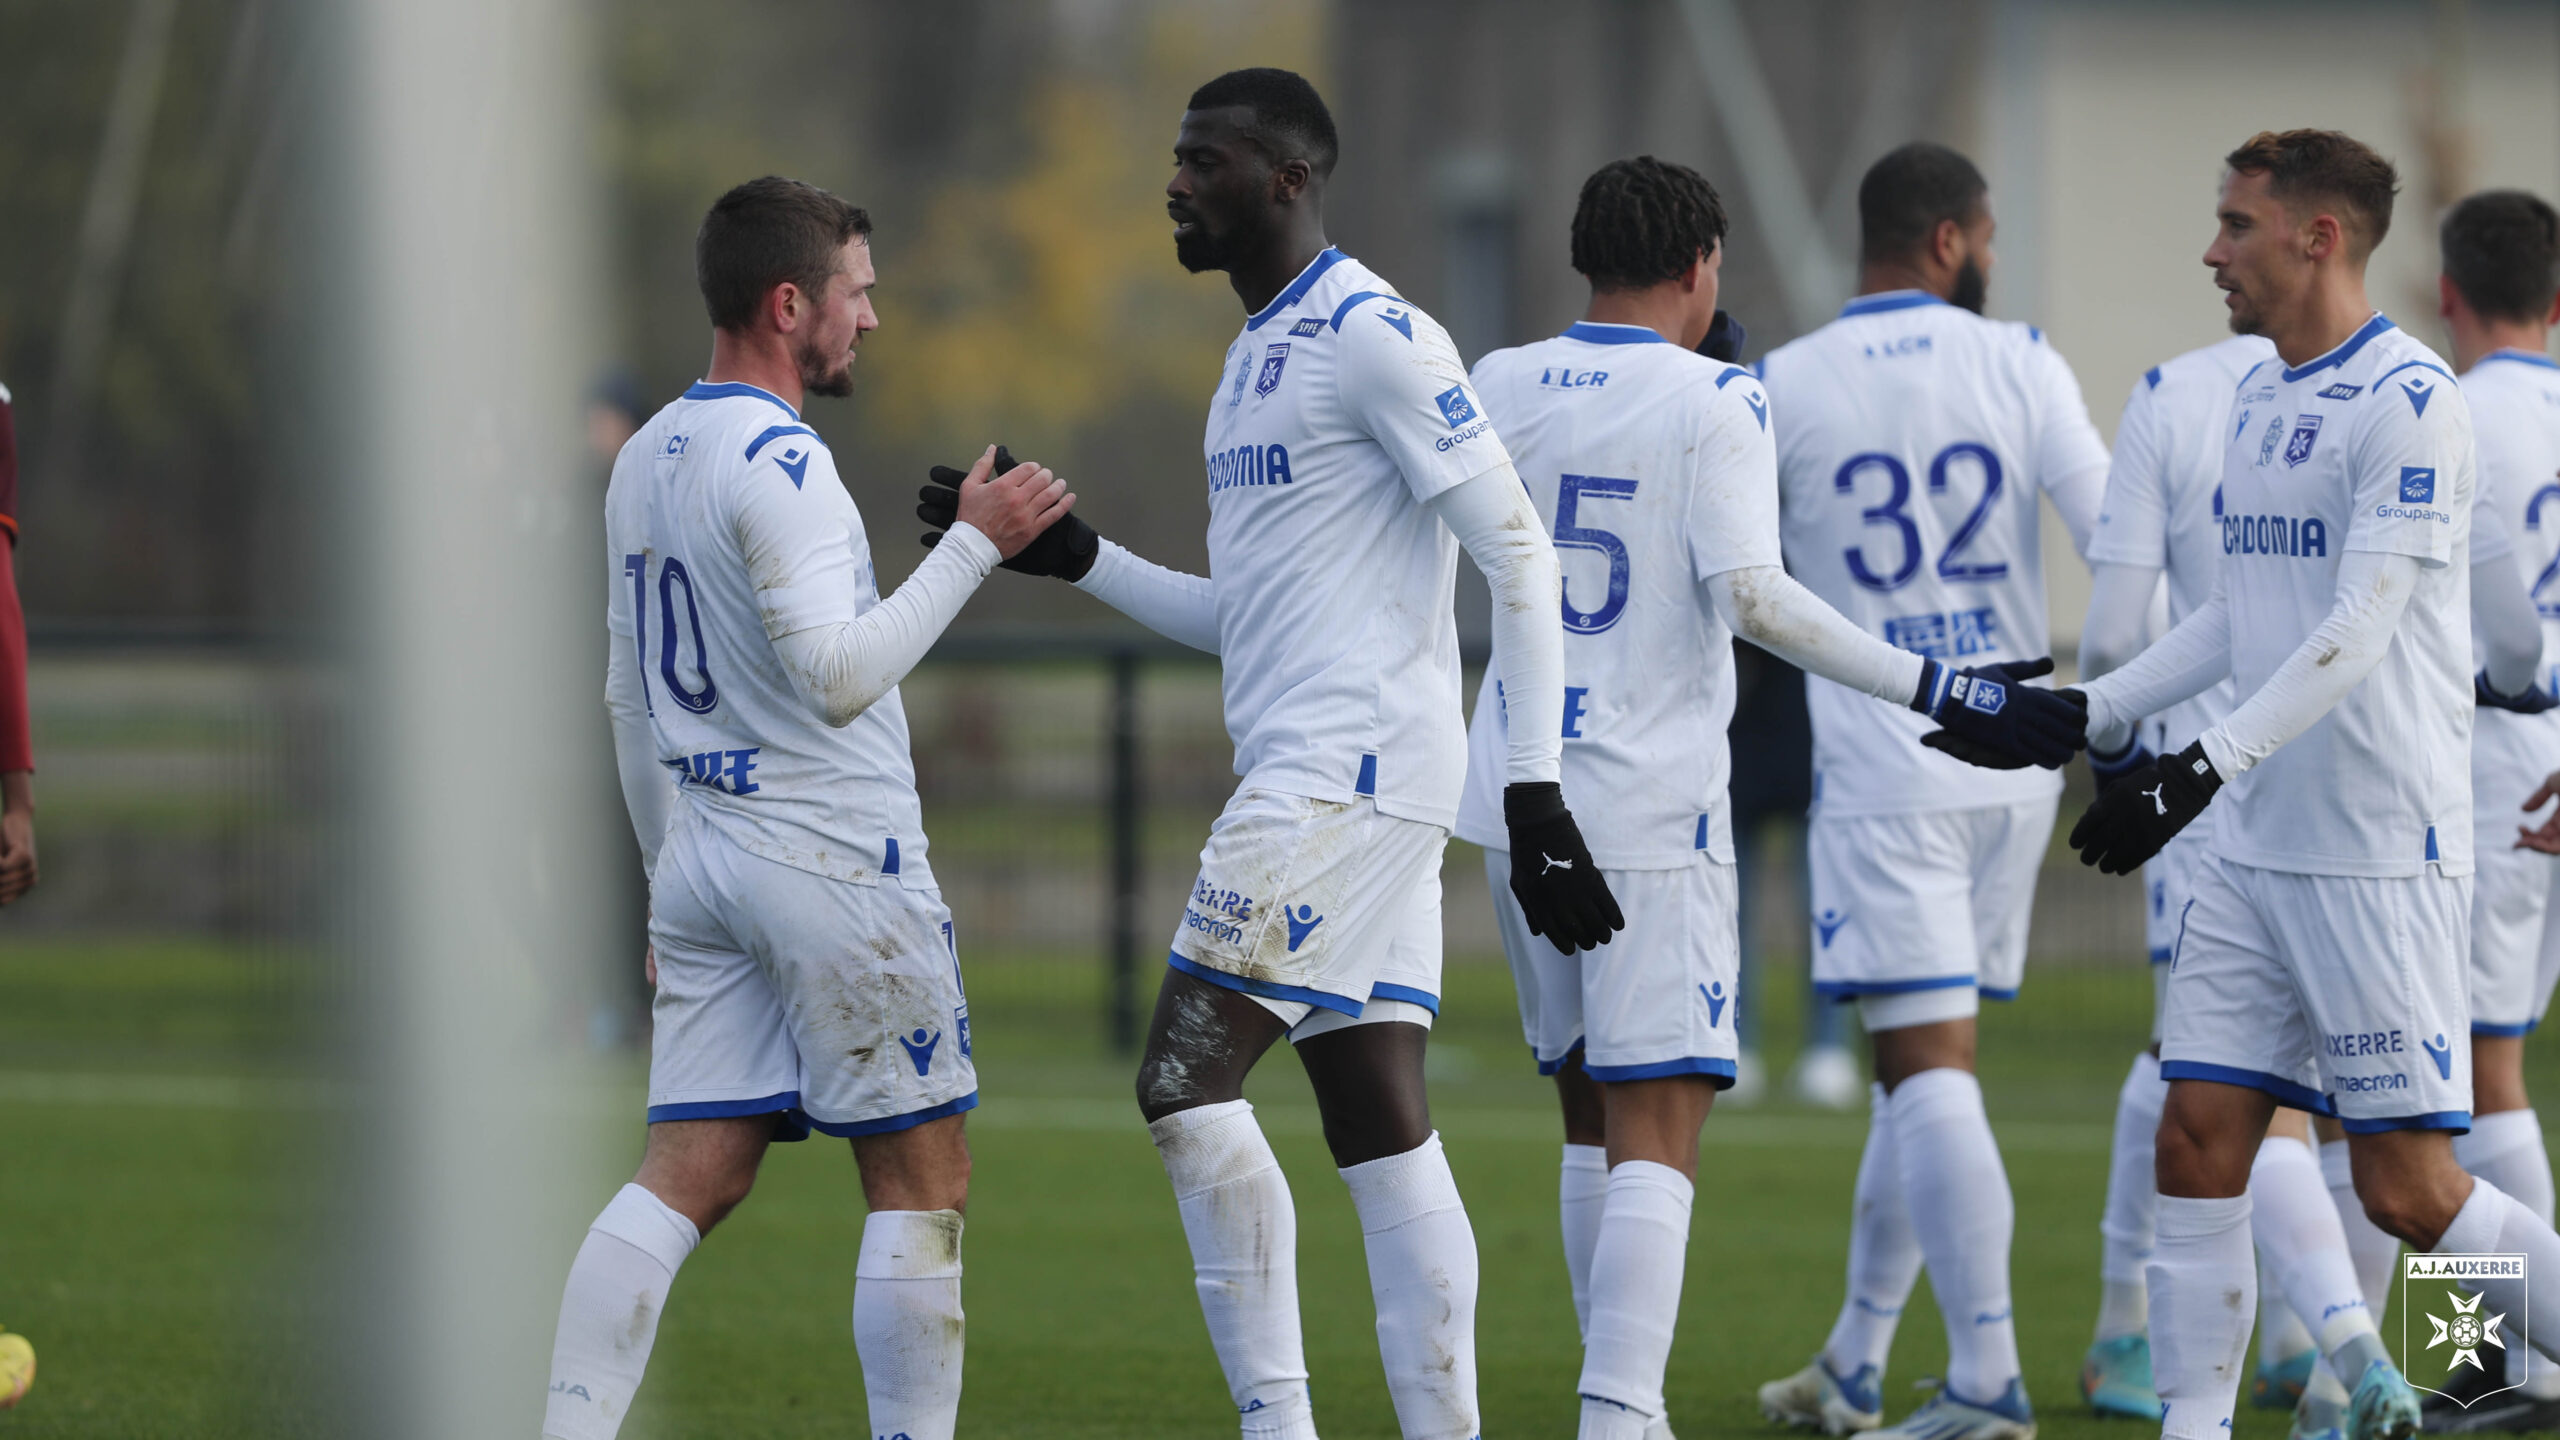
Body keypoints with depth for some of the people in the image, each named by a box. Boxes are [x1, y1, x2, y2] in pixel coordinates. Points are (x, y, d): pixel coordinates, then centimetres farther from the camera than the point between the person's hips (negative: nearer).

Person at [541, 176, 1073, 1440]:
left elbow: (628, 696, 20)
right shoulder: (775, 464, -15)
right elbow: (837, 673, -21)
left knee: (686, 1180, 4)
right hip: (836, 860, -8)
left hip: (703, 852, 8)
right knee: (920, 1182, 0)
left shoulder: (646, 461, 14)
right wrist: (974, 543, -17)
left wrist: (666, 871, 26)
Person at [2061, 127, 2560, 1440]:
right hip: (2255, 848, 8)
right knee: (2196, 1147, 1)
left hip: (2384, 855, -8)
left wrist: (2207, 765, -27)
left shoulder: (2407, 402, -13)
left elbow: (2360, 628, -21)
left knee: (2408, 1189, -6)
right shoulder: (2258, 399, 14)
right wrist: (2086, 714, 15)